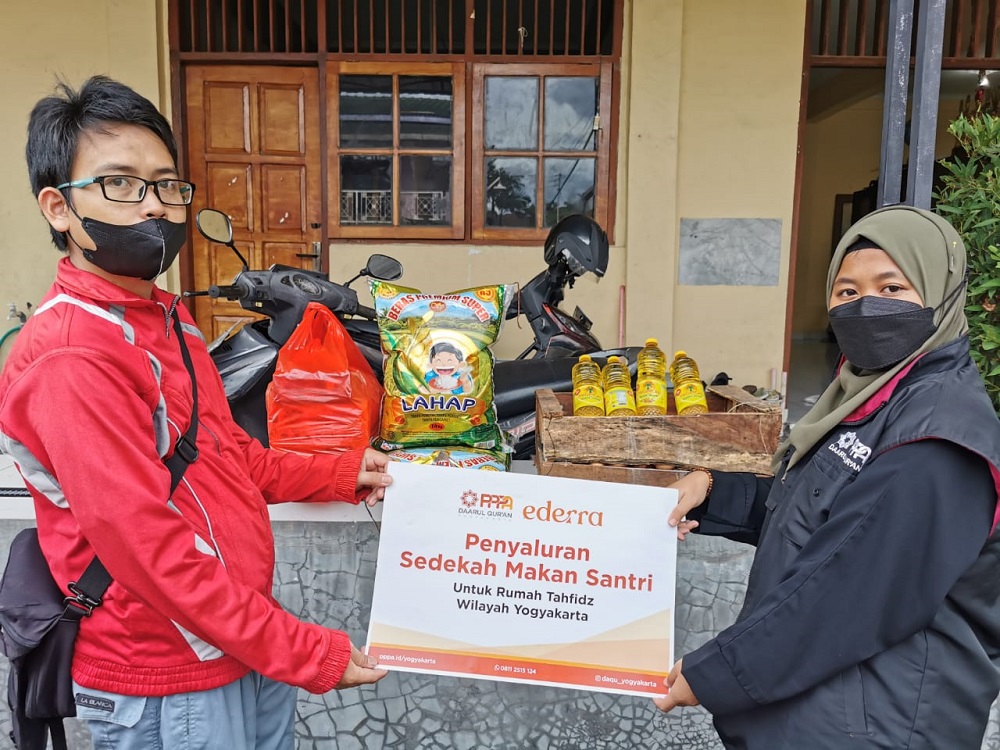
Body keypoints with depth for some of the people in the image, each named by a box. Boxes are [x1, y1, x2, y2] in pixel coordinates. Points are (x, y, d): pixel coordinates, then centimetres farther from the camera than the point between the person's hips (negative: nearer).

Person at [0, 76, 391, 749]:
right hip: (169, 685, -8)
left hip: (250, 636, 8)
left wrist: (342, 475, 9)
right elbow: (149, 548, -26)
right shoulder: (70, 357, -23)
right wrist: (309, 655, -21)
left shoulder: (168, 317, 7)